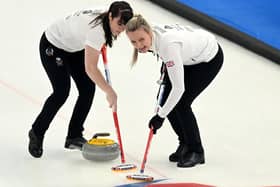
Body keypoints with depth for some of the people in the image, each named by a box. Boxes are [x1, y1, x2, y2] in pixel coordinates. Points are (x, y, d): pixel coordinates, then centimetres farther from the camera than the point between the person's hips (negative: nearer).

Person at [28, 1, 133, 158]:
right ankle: (37, 133, 6)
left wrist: (102, 45, 17)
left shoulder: (105, 16, -16)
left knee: (88, 89, -2)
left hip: (74, 47, 8)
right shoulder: (96, 28, -39)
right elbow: (90, 68, -44)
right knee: (62, 92, -16)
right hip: (52, 46, -8)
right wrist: (110, 92, -44)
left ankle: (74, 136, 10)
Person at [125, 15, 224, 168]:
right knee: (166, 102, -2)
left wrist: (160, 116, -33)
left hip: (210, 58, -7)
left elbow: (178, 88, -39)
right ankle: (185, 144, 18)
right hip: (189, 56, 8)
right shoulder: (149, 34, -20)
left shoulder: (168, 44, -42)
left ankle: (196, 151, 3)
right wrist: (165, 64, 4)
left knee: (181, 103, -15)